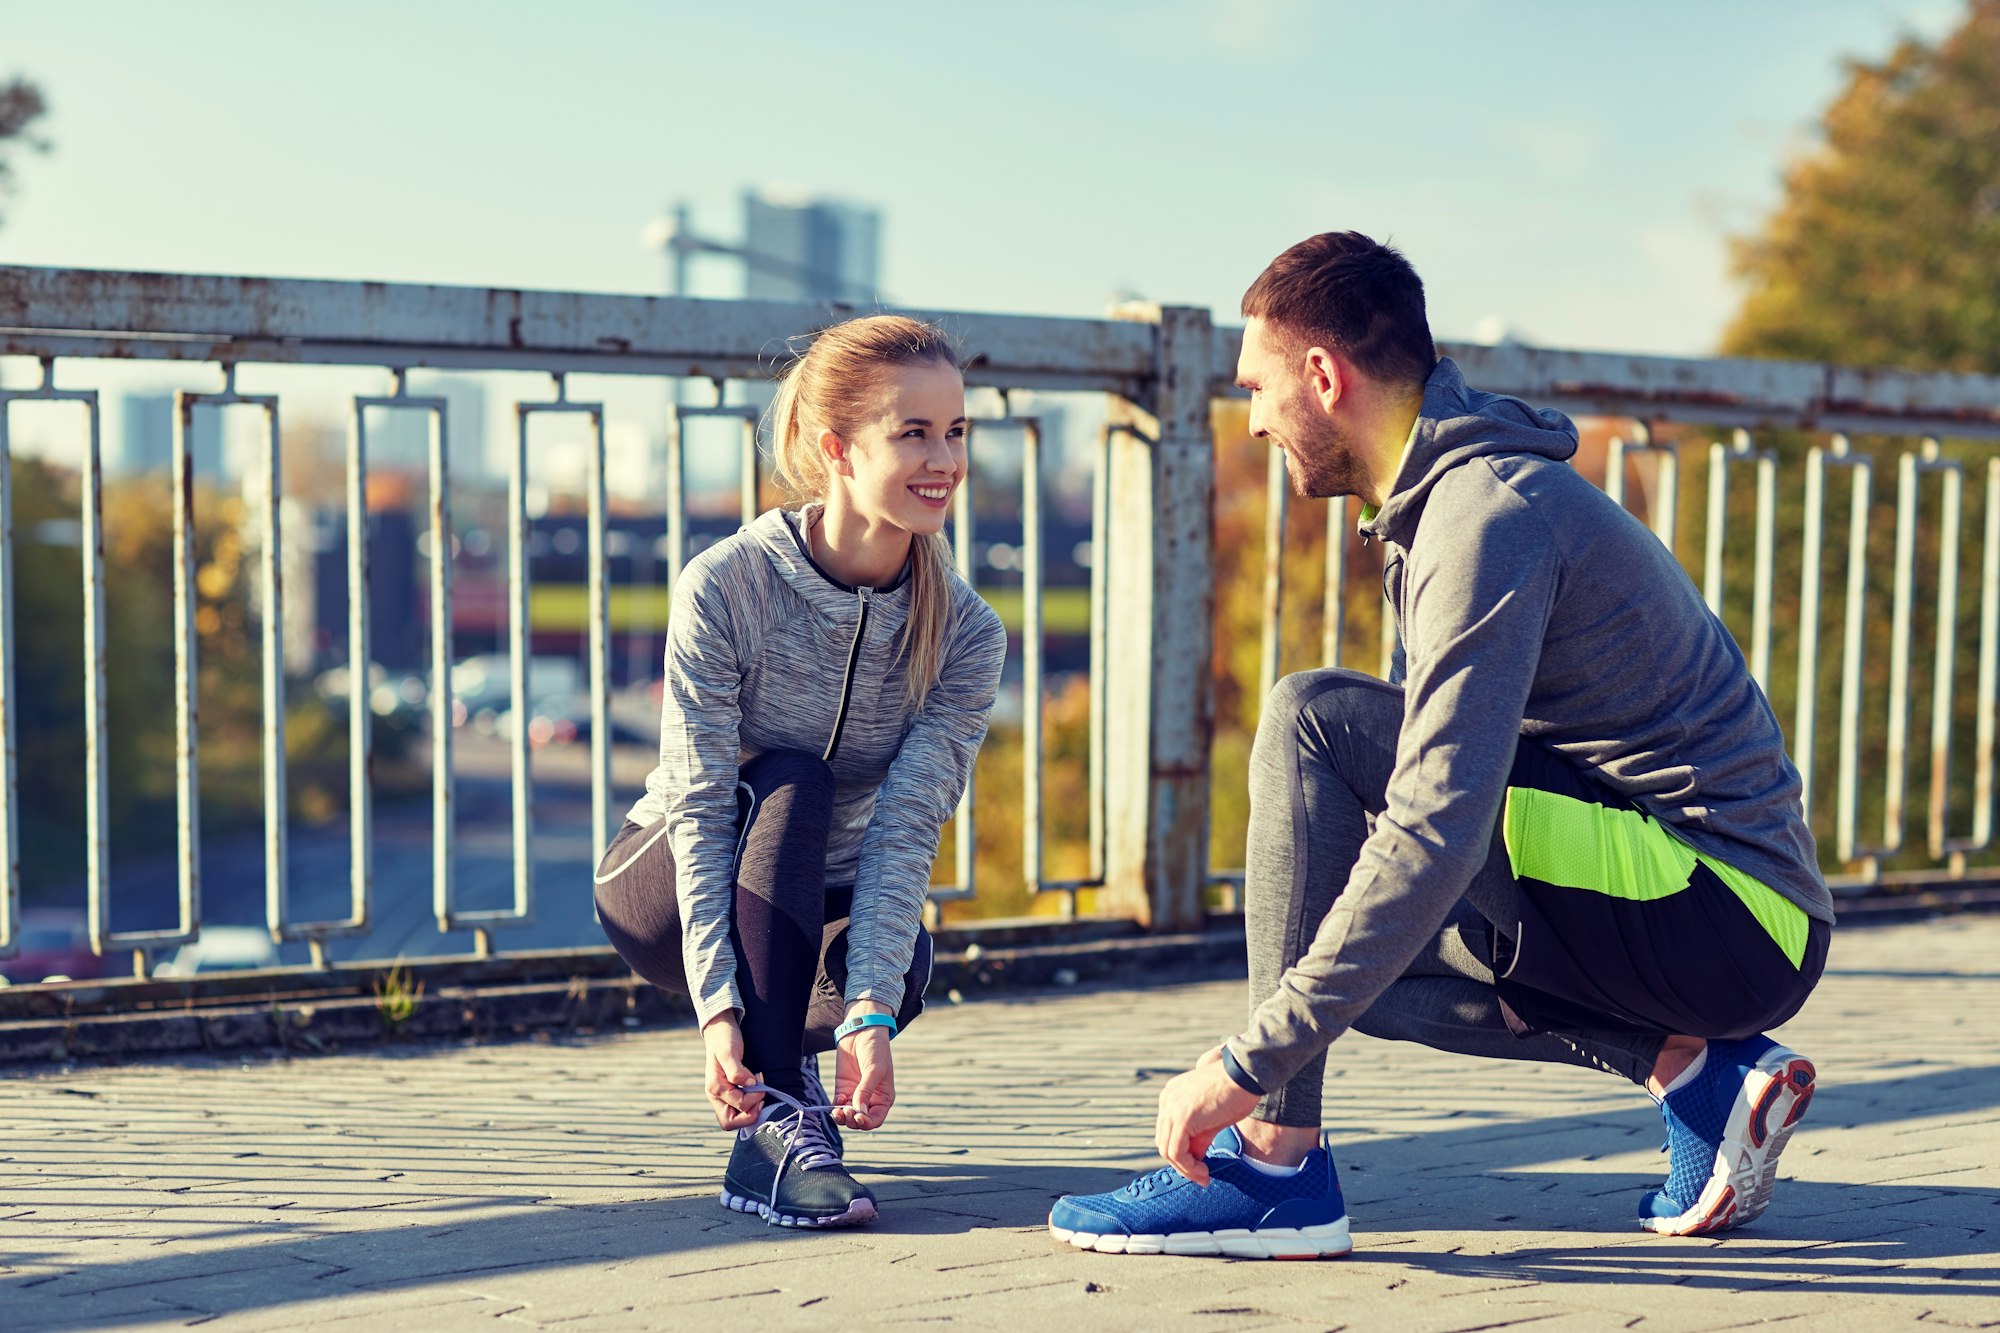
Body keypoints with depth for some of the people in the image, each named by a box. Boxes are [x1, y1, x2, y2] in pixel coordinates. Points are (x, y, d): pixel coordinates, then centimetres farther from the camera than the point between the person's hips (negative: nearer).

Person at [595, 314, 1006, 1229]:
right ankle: (775, 1115, -35)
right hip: (664, 893, -2)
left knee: (903, 966, -32)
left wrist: (869, 1015, -36)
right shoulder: (723, 587, -23)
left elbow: (903, 833, -22)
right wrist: (717, 1009, -37)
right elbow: (699, 810, -26)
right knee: (791, 784, -33)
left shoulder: (967, 634, -14)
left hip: (826, 908, 2)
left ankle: (787, 1049, 3)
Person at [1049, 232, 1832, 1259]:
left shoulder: (1490, 512, -17)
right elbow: (1442, 766, 25)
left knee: (1313, 719, -17)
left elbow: (1439, 833, -26)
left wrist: (1247, 1066, -23)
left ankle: (1278, 1158, -16)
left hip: (1728, 917, -10)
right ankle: (1688, 1066, 7)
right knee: (1342, 942, 21)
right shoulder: (1450, 494, 16)